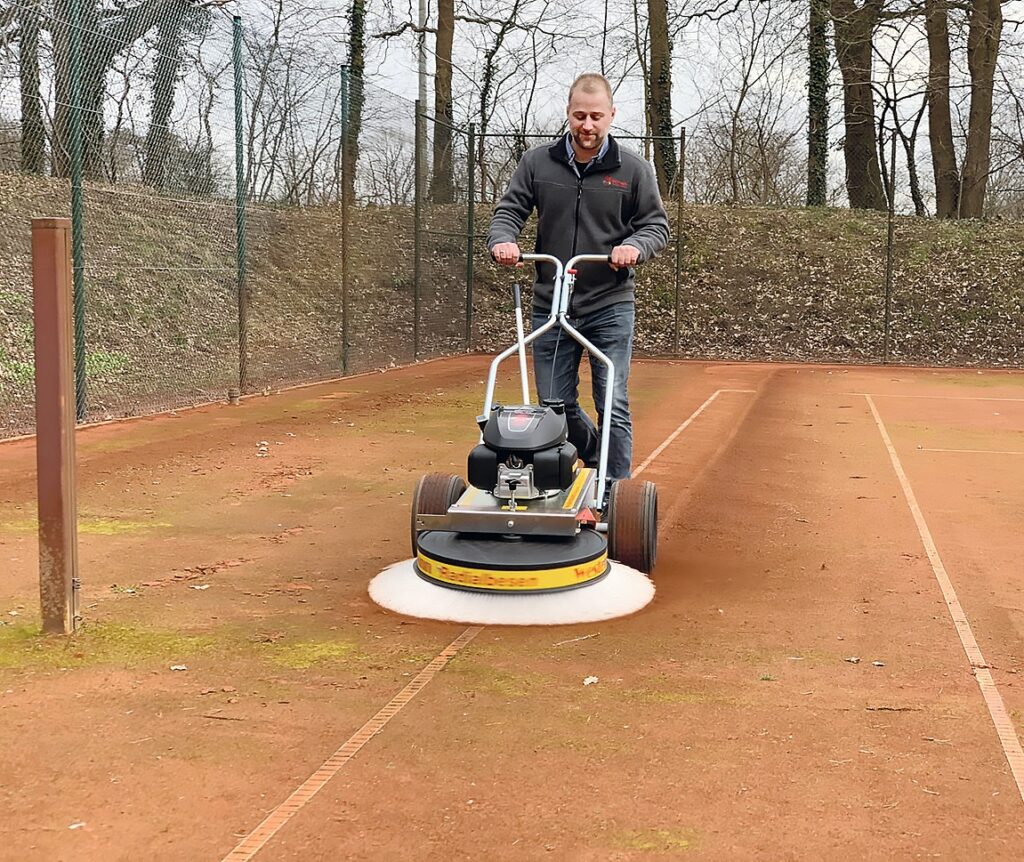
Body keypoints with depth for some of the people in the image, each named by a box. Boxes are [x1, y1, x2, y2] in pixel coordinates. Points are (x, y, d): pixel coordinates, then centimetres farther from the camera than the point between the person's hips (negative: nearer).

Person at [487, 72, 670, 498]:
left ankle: (614, 494, 7)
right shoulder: (537, 163, 3)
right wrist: (502, 239, -16)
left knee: (613, 407, -4)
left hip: (610, 306, -2)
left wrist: (635, 246, -17)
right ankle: (596, 458, 37)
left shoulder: (633, 169, 0)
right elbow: (508, 210, 6)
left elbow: (657, 223, 4)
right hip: (550, 307, 2)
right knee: (556, 405, 9)